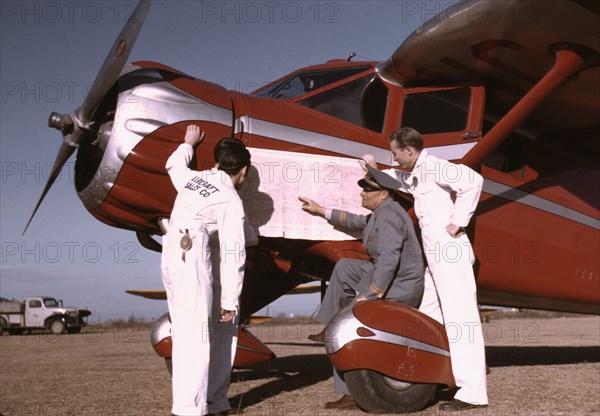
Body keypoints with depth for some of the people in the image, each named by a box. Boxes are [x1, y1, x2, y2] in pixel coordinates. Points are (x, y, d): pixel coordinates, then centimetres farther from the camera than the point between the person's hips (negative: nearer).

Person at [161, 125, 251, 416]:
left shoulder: (193, 177, 18)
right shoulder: (231, 201, 1)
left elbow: (174, 164, 43)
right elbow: (232, 255, -5)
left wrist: (188, 144, 61)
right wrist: (230, 301, -3)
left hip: (169, 253, 7)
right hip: (192, 254, -7)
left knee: (182, 329, 9)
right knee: (195, 332, -11)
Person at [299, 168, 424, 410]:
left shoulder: (388, 218, -22)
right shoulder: (382, 212, 11)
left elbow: (388, 259, -32)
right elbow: (355, 222, 27)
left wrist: (369, 296, -31)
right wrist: (321, 211, 28)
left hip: (395, 289, -11)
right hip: (388, 276, 11)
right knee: (344, 269, 20)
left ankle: (352, 394, -3)